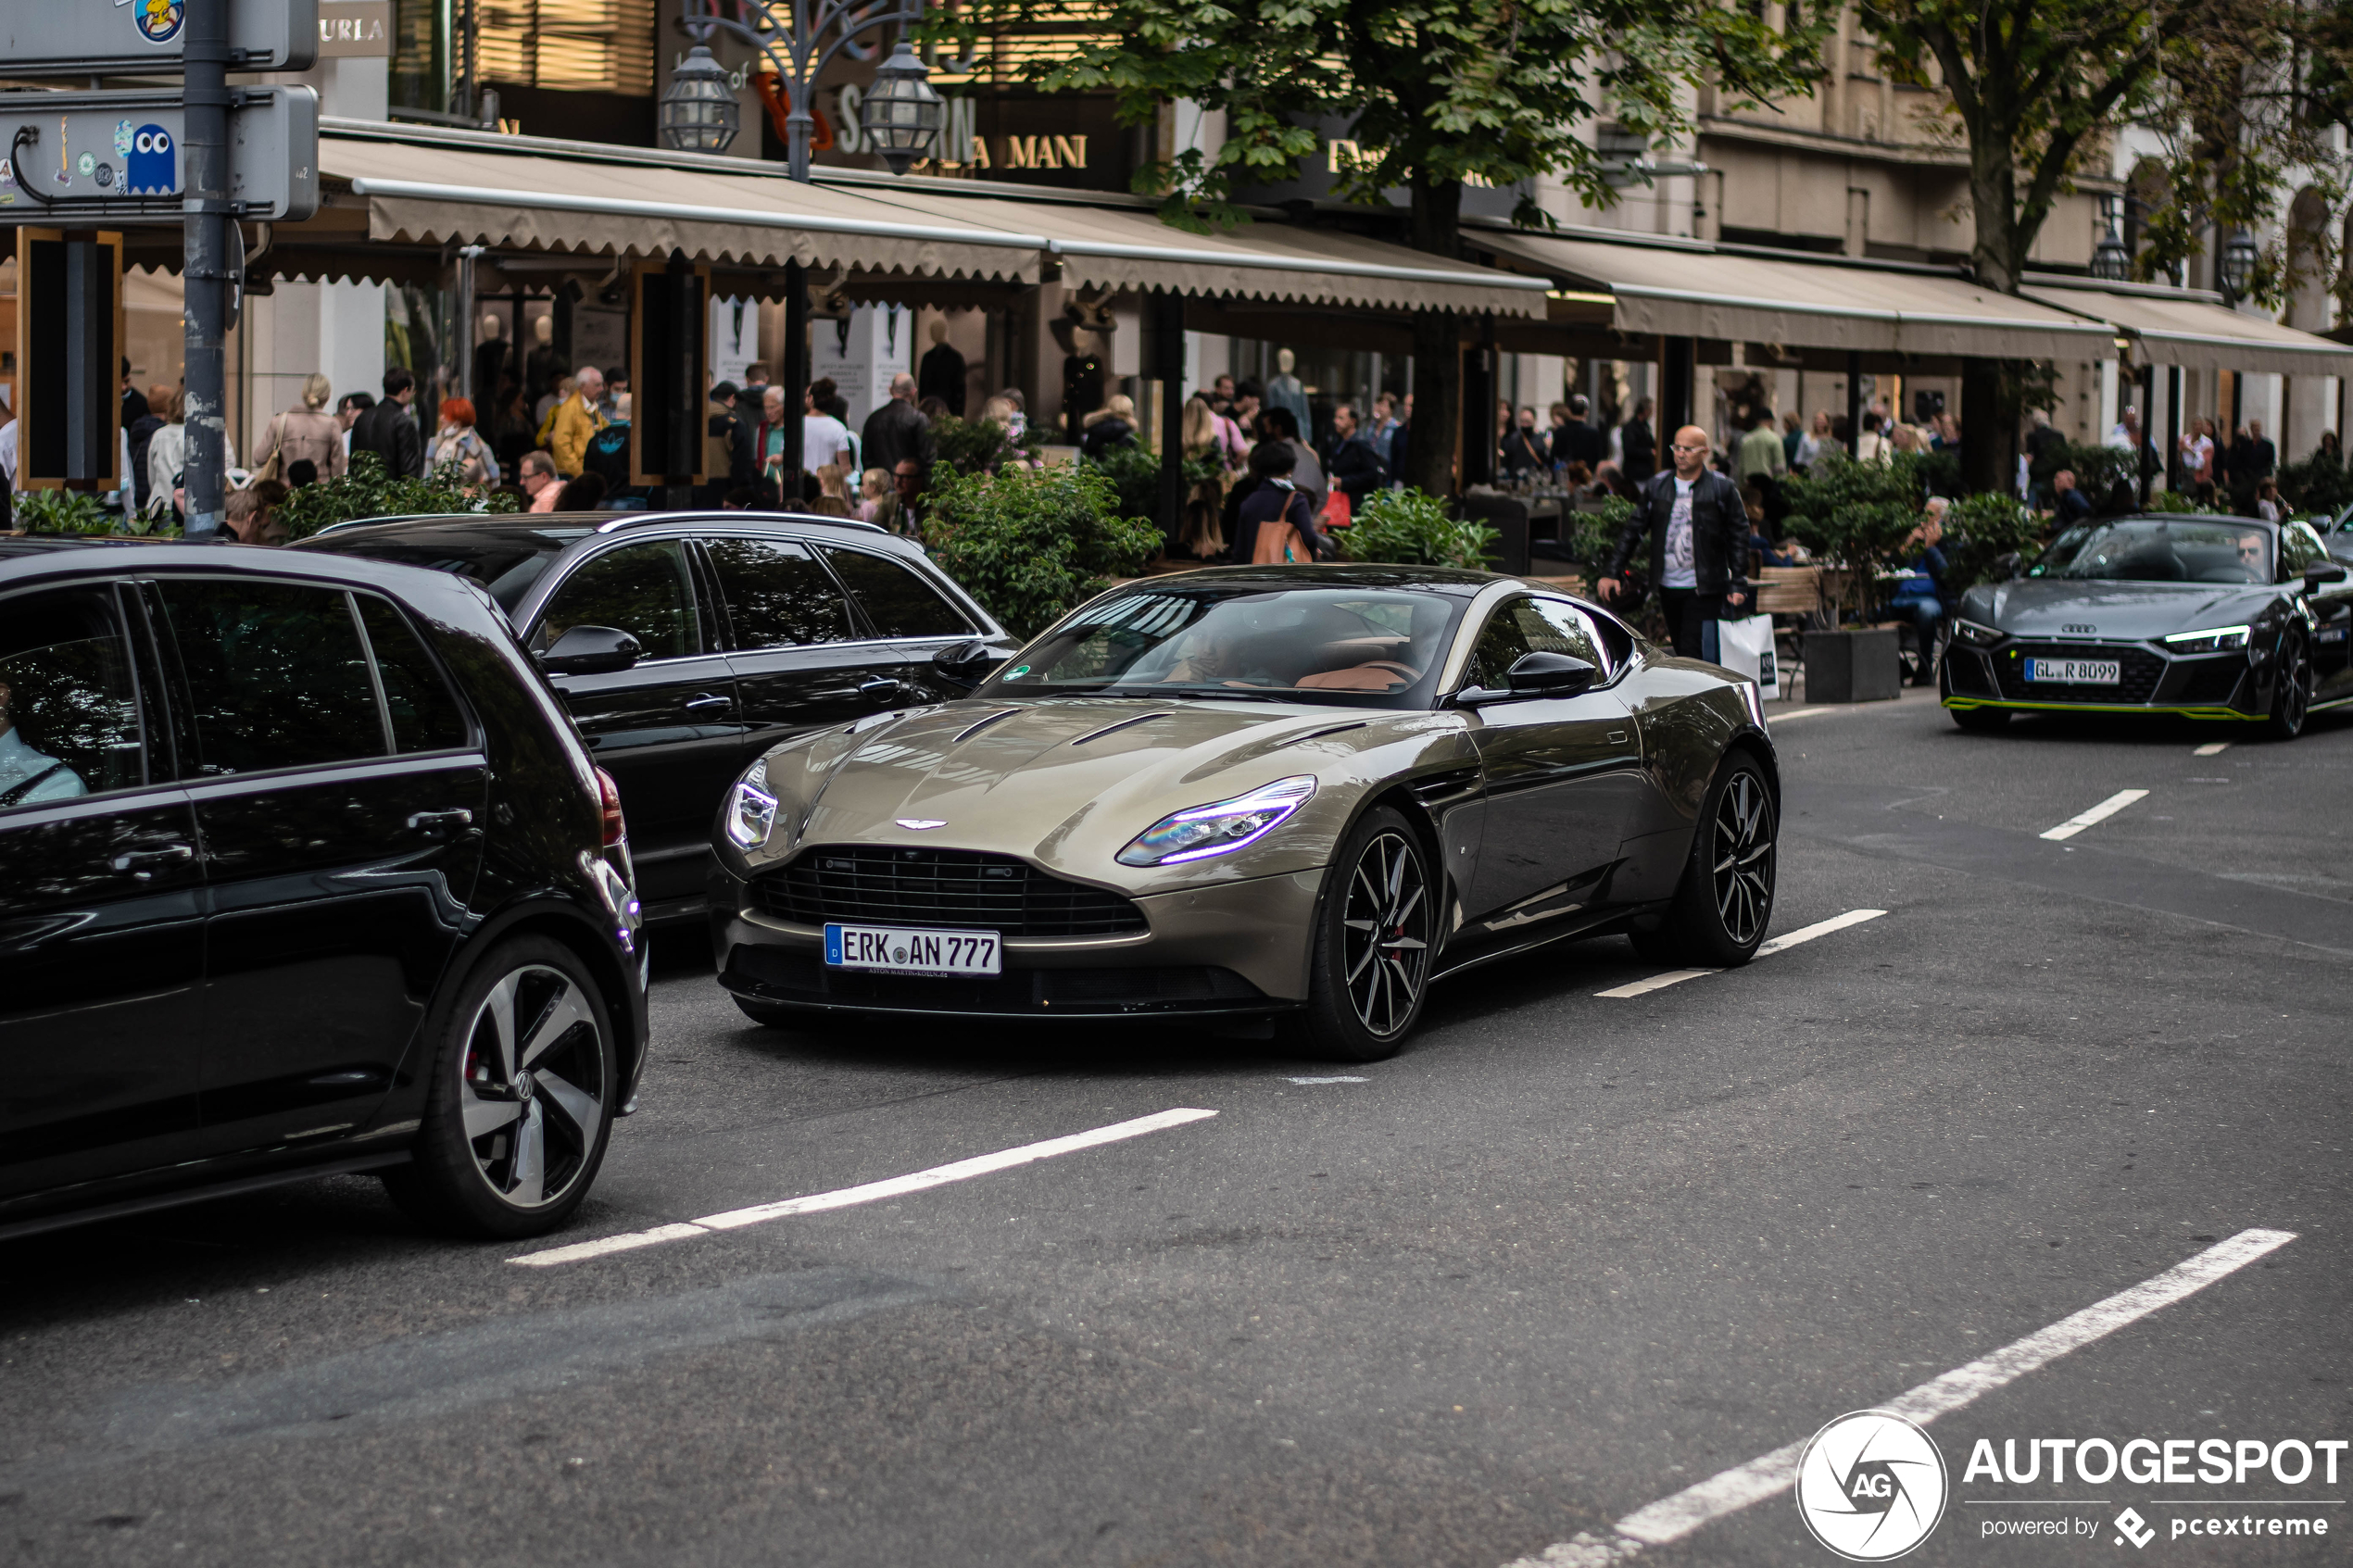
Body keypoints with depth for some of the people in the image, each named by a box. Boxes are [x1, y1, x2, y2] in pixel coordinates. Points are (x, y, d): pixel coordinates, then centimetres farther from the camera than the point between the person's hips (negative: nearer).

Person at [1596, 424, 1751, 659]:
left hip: (1704, 590, -4)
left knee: (1692, 653, -13)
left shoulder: (1722, 488, -1)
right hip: (1668, 586, 4)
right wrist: (1612, 573, 5)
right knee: (1682, 653, 10)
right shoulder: (1657, 486, 9)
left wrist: (1738, 585, -6)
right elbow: (1633, 531, 12)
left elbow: (1738, 537, 0)